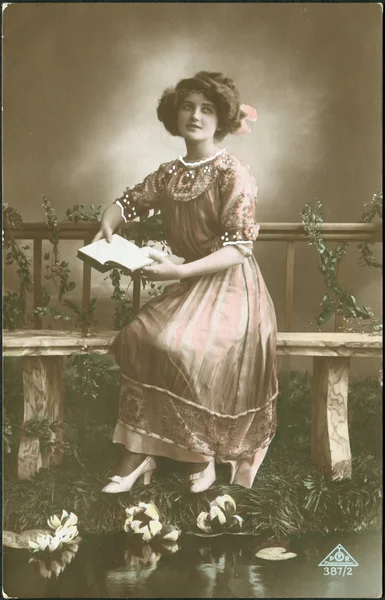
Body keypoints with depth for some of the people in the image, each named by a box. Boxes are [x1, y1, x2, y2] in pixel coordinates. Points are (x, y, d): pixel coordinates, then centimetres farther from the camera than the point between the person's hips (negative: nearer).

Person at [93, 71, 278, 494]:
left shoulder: (233, 174, -12)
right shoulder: (170, 174, 8)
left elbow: (238, 249, -18)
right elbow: (127, 203, 23)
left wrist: (179, 271, -28)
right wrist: (107, 227, -1)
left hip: (230, 287, -6)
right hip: (188, 285, 6)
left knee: (176, 345, -29)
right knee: (138, 337, -19)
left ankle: (202, 455, -8)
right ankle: (139, 453, -12)